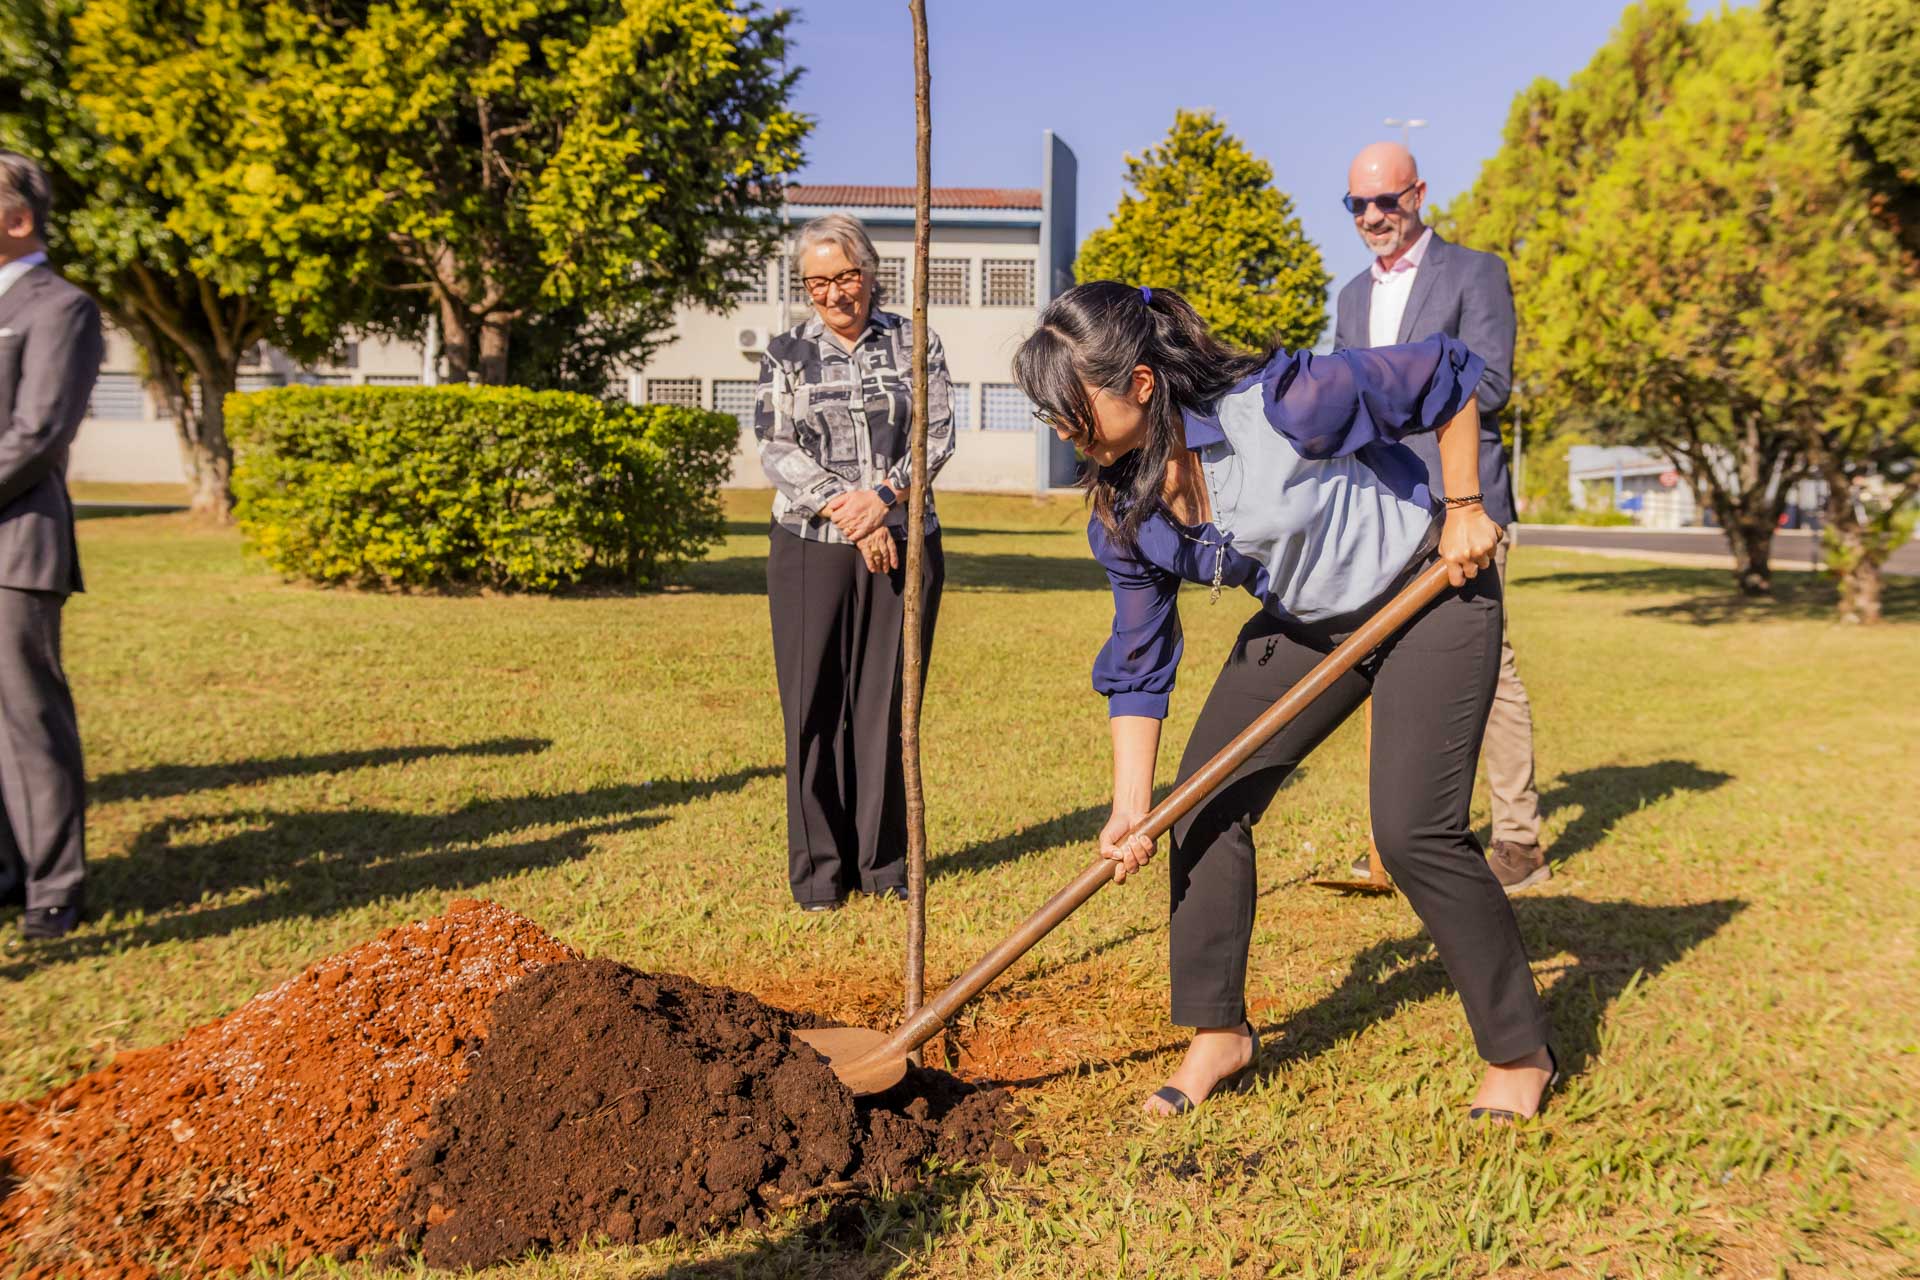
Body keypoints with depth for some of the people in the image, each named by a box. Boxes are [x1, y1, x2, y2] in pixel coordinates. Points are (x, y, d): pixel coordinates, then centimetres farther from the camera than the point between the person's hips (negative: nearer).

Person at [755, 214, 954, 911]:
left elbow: (938, 433, 0)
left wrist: (883, 497, -16)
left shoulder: (914, 343, 8)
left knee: (887, 703, 3)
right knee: (815, 704, 1)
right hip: (811, 544, 0)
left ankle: (886, 860, 15)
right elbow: (777, 449, -2)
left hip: (903, 543, 0)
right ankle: (819, 865, 12)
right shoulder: (786, 353, 8)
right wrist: (844, 511, -14)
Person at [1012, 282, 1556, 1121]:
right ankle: (1218, 1032, 12)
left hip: (1430, 594, -6)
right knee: (1206, 798, -3)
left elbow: (1447, 377, -17)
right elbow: (1137, 666, -4)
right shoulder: (1123, 515, -12)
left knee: (1414, 831, -14)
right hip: (1305, 624, 6)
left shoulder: (1280, 405, -31)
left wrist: (1464, 510, -13)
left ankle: (1520, 1055, 9)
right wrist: (1129, 807, -10)